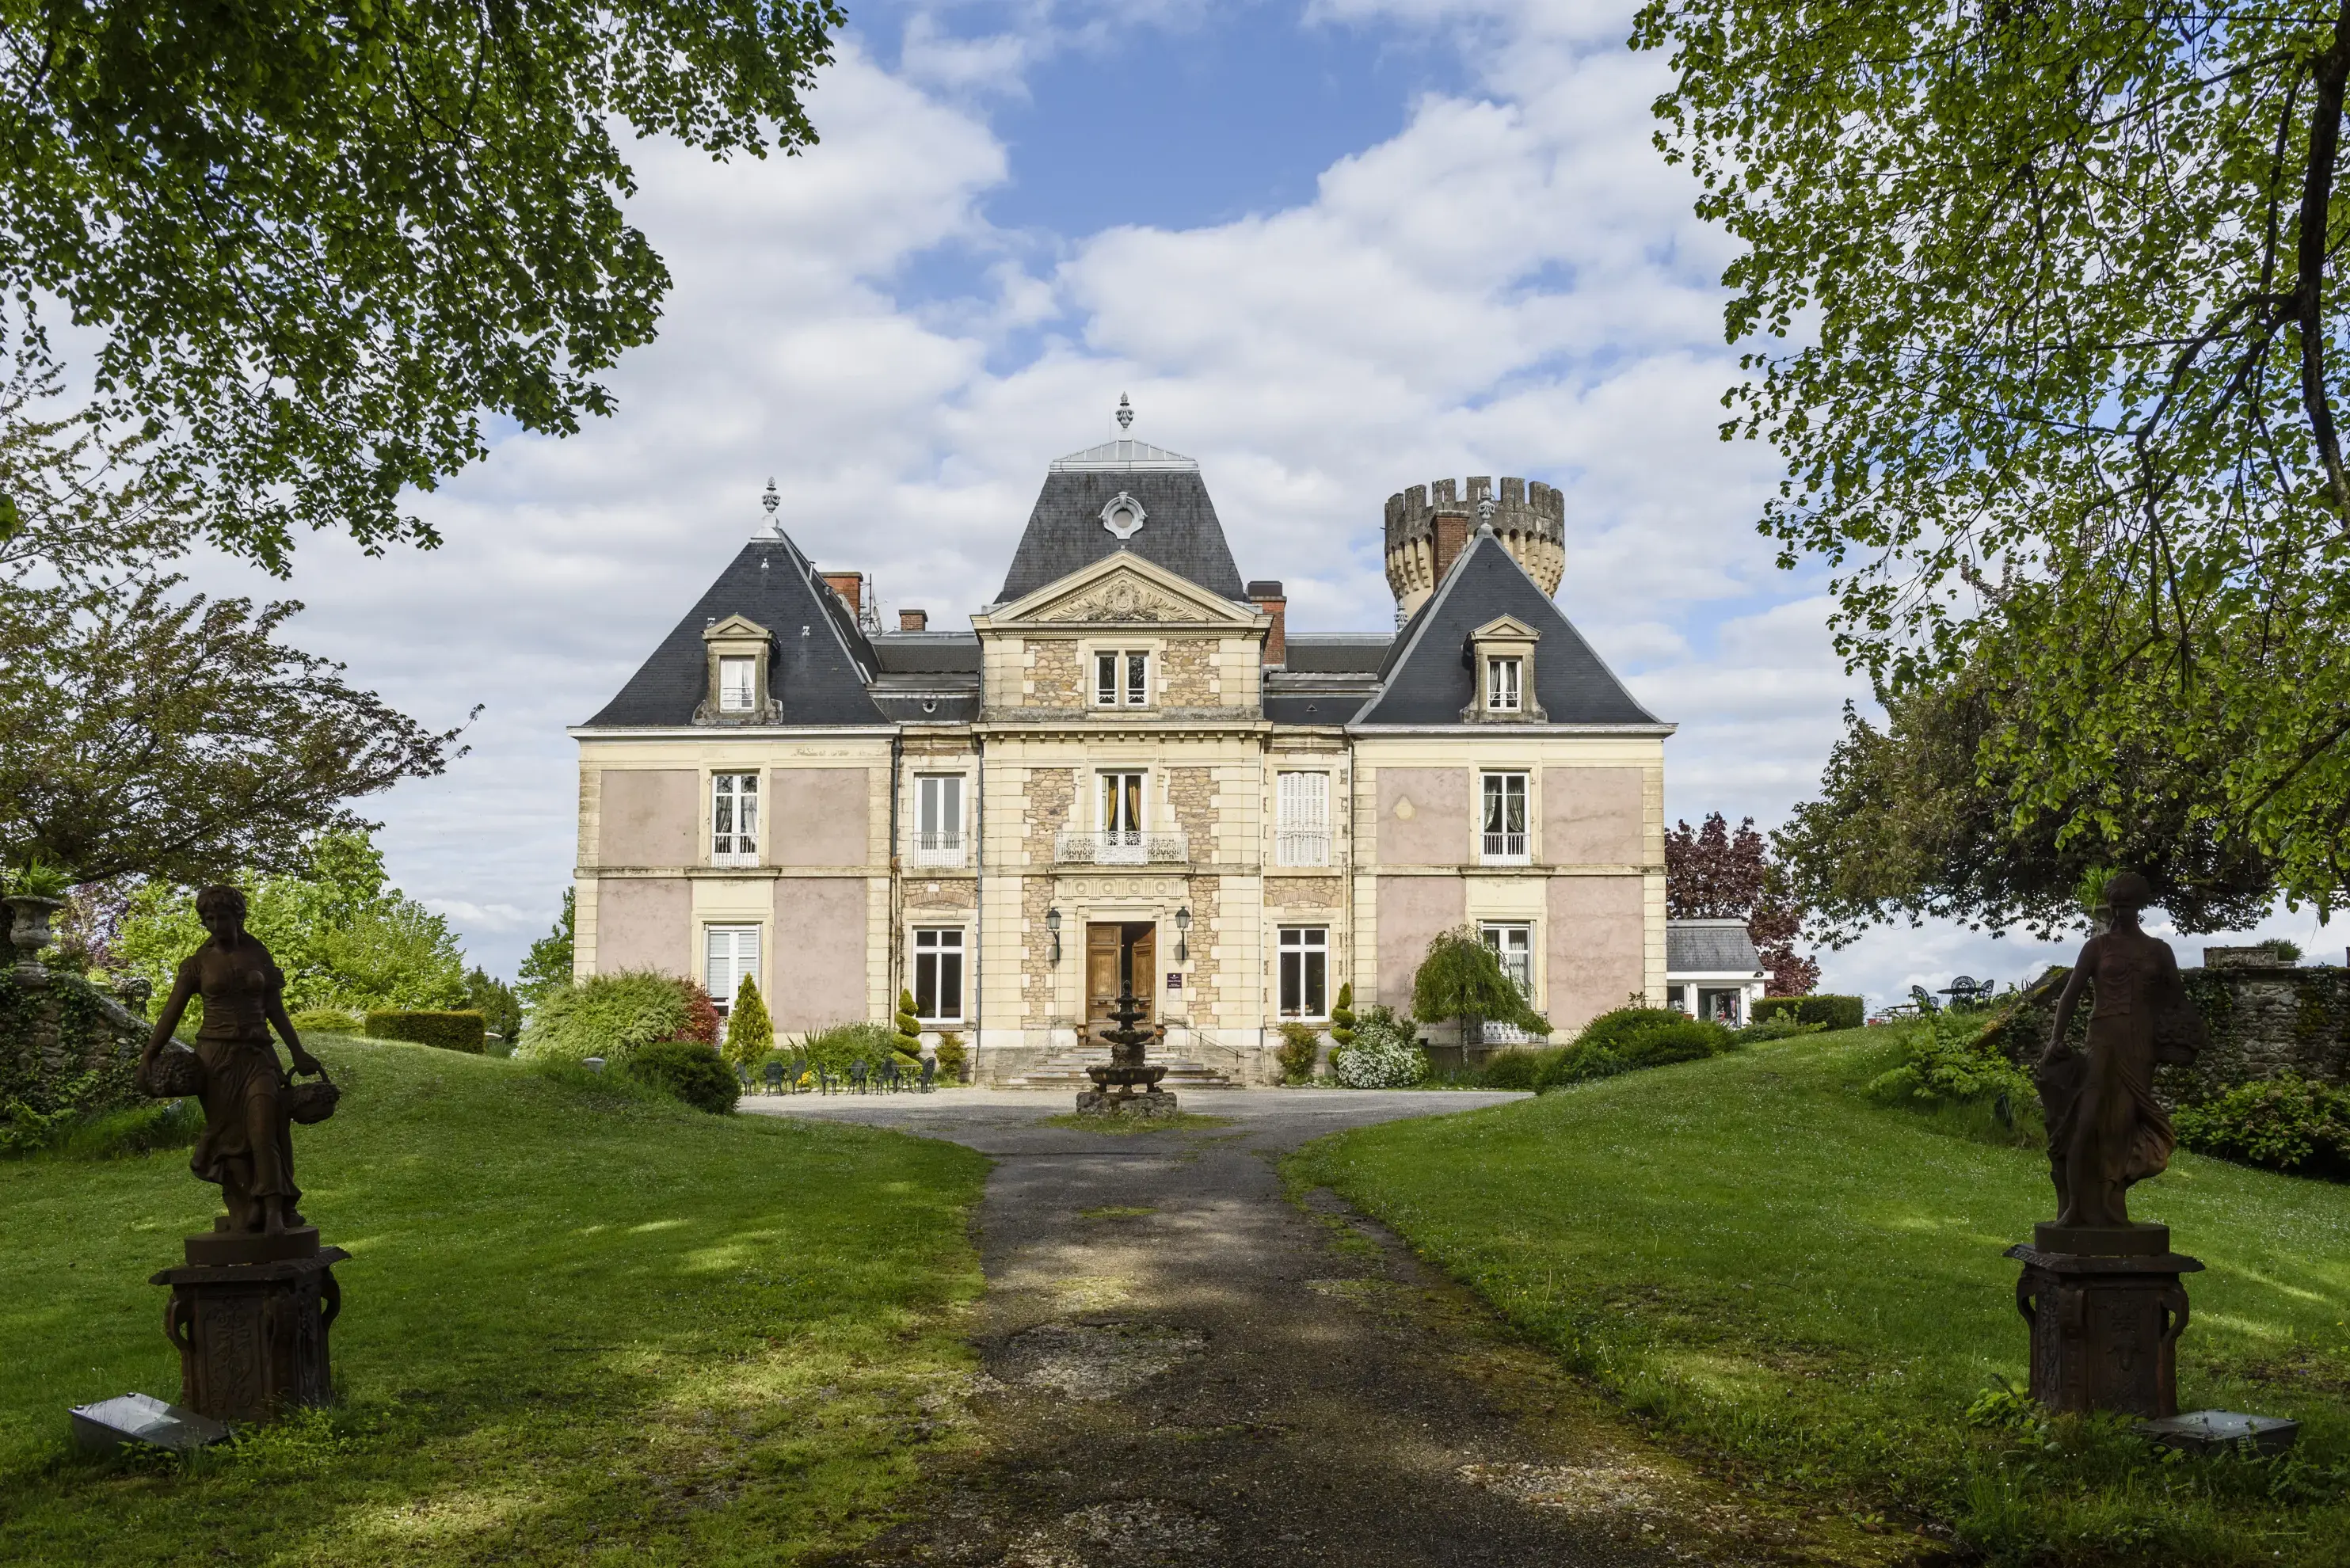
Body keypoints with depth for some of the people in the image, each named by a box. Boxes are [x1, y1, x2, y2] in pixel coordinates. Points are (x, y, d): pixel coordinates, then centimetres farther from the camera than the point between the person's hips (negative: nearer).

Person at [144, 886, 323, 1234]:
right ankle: (245, 1214, -3)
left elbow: (275, 1009, 13)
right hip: (216, 1055, 1)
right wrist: (148, 1058, -4)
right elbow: (171, 1013, 5)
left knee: (265, 1119, -21)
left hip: (257, 1053, 0)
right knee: (229, 1135, -5)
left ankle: (274, 1210, -26)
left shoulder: (258, 955, 8)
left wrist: (297, 1053, 13)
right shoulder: (198, 963, 5)